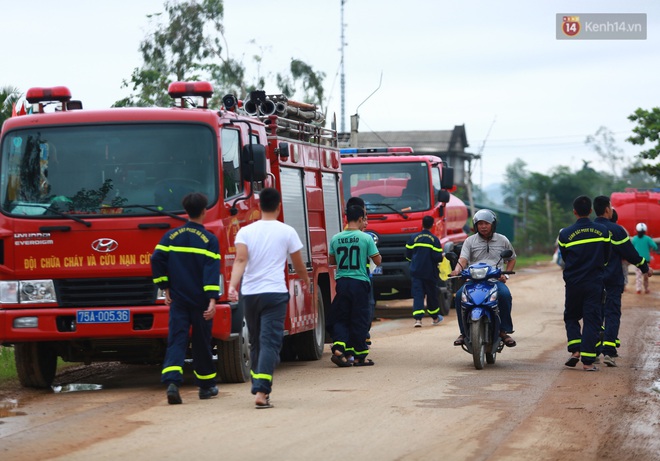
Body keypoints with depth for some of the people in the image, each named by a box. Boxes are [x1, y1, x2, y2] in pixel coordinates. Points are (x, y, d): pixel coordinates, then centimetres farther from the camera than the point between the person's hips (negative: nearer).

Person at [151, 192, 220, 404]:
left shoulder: (171, 236, 4)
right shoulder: (209, 240, -6)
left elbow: (157, 260, 0)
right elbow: (212, 270, -14)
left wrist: (165, 288, 8)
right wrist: (212, 299, -18)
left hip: (178, 300, 2)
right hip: (200, 301, -2)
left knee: (176, 341, -3)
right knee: (202, 343, 11)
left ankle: (172, 381, -25)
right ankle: (206, 386, 23)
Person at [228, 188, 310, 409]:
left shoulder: (245, 231, 4)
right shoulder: (287, 232, 0)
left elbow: (240, 260, -12)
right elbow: (298, 264, 9)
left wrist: (233, 285, -22)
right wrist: (305, 280, 29)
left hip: (249, 293, 3)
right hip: (275, 293, -3)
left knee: (255, 342, 17)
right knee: (270, 342, -7)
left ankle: (260, 387, 26)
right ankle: (261, 391, -20)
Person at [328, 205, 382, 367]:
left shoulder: (336, 238, 2)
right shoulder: (366, 238, -8)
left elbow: (332, 260, 14)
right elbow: (377, 261, -2)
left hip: (341, 281, 3)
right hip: (360, 282, -3)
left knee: (340, 318, 10)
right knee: (360, 319, 6)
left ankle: (338, 349, -10)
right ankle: (359, 355, 10)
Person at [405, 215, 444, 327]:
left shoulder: (413, 238, 0)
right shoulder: (434, 239, -7)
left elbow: (408, 255, 3)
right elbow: (438, 257, -12)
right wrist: (442, 256, 11)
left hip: (416, 271, 1)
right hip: (430, 272, -1)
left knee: (417, 294, -2)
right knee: (432, 295, 14)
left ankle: (418, 318, -18)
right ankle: (435, 318, 28)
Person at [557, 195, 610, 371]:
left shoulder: (565, 234, -5)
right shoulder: (603, 231, -1)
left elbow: (564, 258, 7)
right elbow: (606, 258, 9)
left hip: (573, 283, 0)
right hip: (595, 282, 0)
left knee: (571, 317, 17)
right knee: (592, 320, 2)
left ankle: (575, 350, 0)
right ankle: (588, 360, -4)